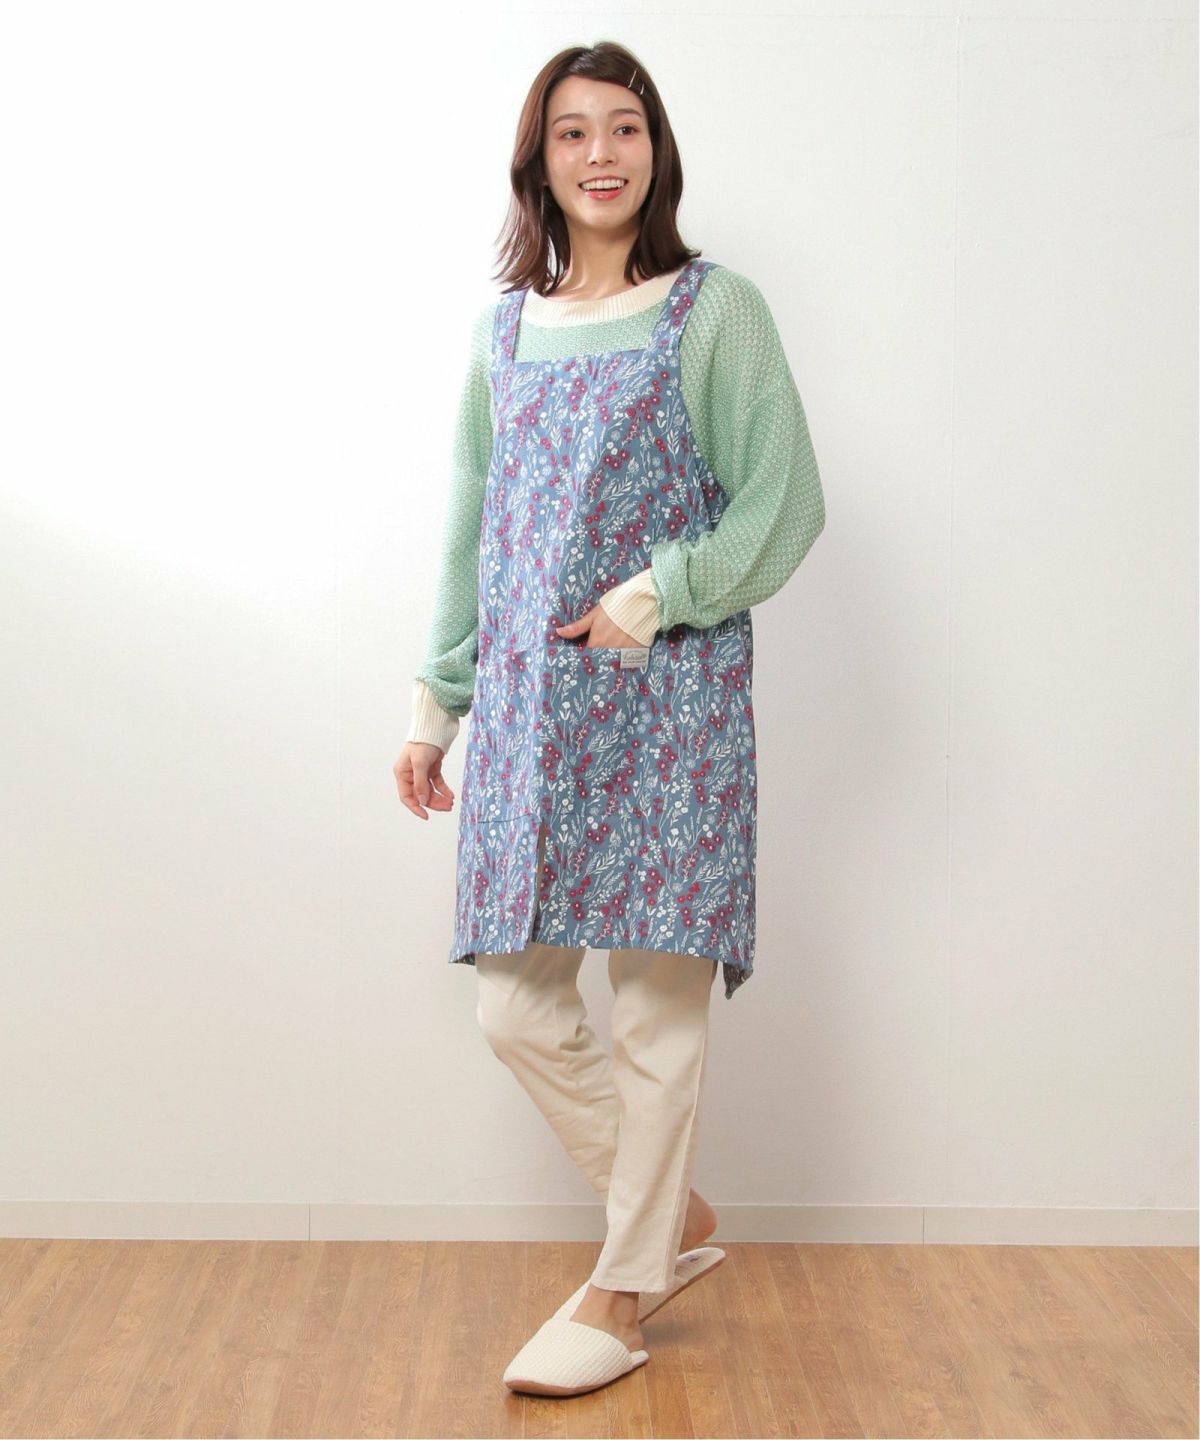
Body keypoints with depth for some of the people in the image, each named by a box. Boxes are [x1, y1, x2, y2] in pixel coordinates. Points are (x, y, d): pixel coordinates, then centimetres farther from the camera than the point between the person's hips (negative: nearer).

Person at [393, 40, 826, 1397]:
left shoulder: (716, 311, 1)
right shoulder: (504, 329, 13)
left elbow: (784, 504, -3)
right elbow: (469, 530, 16)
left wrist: (658, 595, -14)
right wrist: (436, 702, 13)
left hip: (667, 691, -4)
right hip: (526, 699, 5)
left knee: (656, 999, 0)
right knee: (516, 1003, 3)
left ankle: (627, 1287, 16)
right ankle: (677, 1220, 24)